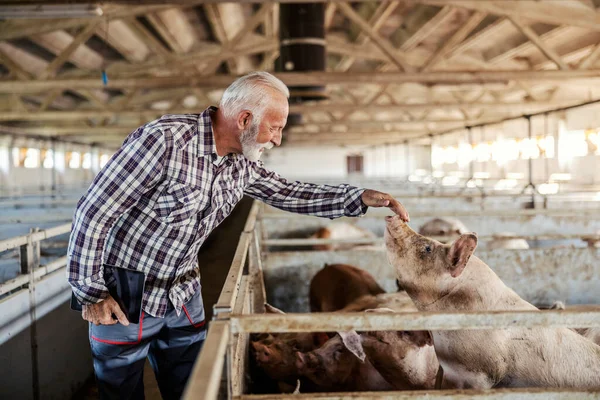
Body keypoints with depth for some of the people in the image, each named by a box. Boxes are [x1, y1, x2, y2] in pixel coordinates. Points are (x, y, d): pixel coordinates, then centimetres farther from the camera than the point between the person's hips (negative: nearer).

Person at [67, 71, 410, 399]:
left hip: (184, 297, 6)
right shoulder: (165, 140, -27)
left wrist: (360, 198, 2)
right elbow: (94, 212, -22)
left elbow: (288, 193, 10)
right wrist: (91, 292, -17)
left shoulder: (242, 165, -4)